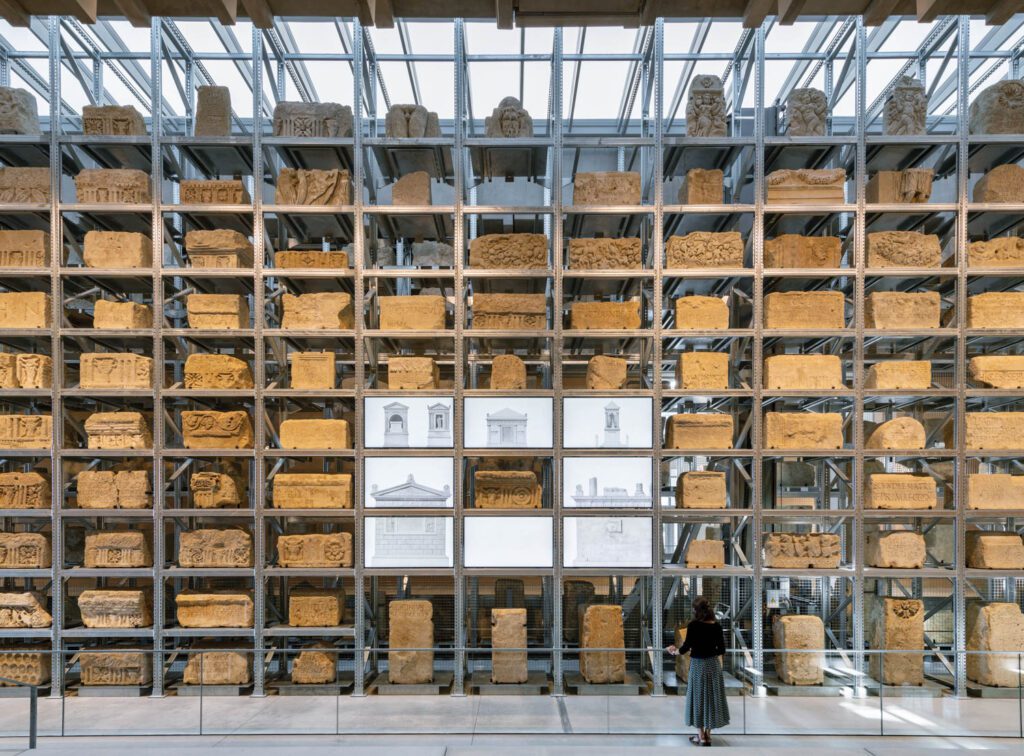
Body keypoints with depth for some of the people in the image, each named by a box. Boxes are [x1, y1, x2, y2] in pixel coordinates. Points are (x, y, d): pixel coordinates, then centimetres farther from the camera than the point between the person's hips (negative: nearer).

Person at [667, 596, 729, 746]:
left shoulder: (693, 625, -15)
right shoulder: (716, 626, -3)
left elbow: (686, 647, -13)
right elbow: (721, 650, 2)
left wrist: (675, 651, 6)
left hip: (698, 665, -4)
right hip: (713, 664, 4)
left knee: (698, 697, 8)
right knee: (712, 697, 13)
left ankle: (701, 737, 14)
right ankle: (708, 735, 20)